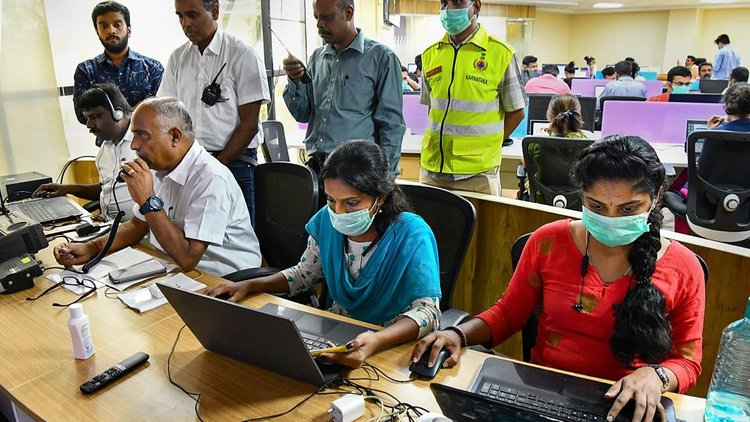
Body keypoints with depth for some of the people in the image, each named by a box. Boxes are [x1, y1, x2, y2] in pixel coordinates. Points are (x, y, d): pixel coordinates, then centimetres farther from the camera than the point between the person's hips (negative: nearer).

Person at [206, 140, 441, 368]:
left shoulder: (411, 235, -21)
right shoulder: (327, 221, -5)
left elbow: (428, 311, -26)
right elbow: (304, 273, 12)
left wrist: (376, 341, -45)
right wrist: (249, 286, -3)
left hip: (394, 343, -5)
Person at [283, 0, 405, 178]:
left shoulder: (381, 57, -4)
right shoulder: (317, 57, 11)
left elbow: (391, 125, -7)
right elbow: (303, 115, 13)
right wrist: (295, 82, -4)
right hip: (315, 167, 5)